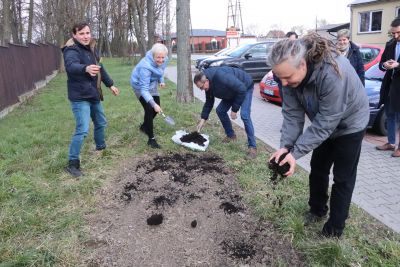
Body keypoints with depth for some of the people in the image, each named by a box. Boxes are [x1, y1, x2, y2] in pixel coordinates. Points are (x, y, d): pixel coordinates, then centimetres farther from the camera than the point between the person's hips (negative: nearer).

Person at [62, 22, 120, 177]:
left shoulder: (91, 48, 8)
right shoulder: (71, 50, -19)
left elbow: (100, 68, 21)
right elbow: (71, 66, -41)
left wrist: (110, 84, 25)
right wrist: (86, 68, -62)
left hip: (94, 95, 9)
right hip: (80, 97, -9)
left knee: (101, 123, 22)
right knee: (82, 130, -16)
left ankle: (101, 147, 46)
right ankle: (72, 163, -3)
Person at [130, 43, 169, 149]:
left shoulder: (164, 60, -18)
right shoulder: (145, 66, -39)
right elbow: (144, 89, -40)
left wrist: (161, 81, -9)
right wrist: (153, 104, -49)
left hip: (152, 84, 7)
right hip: (140, 85, -7)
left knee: (156, 108, 9)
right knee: (149, 109, -17)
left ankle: (144, 126, 37)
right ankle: (151, 139, -8)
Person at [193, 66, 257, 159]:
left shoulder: (222, 77, -38)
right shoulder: (208, 85, -10)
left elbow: (242, 89, -33)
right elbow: (209, 102, 3)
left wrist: (234, 109, -26)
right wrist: (203, 119, -3)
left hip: (245, 88, -8)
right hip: (233, 91, 8)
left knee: (244, 115, -23)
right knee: (220, 110, 4)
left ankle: (252, 147, -18)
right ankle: (231, 135, 22)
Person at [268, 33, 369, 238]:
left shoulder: (333, 73, -41)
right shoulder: (291, 73, -22)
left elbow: (325, 122, -37)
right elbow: (292, 113, -19)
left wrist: (296, 153, -37)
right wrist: (285, 146, -31)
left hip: (349, 124, -6)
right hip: (324, 123, 6)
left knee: (343, 179, 3)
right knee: (317, 169, 17)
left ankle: (334, 230, 19)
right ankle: (317, 210, 38)